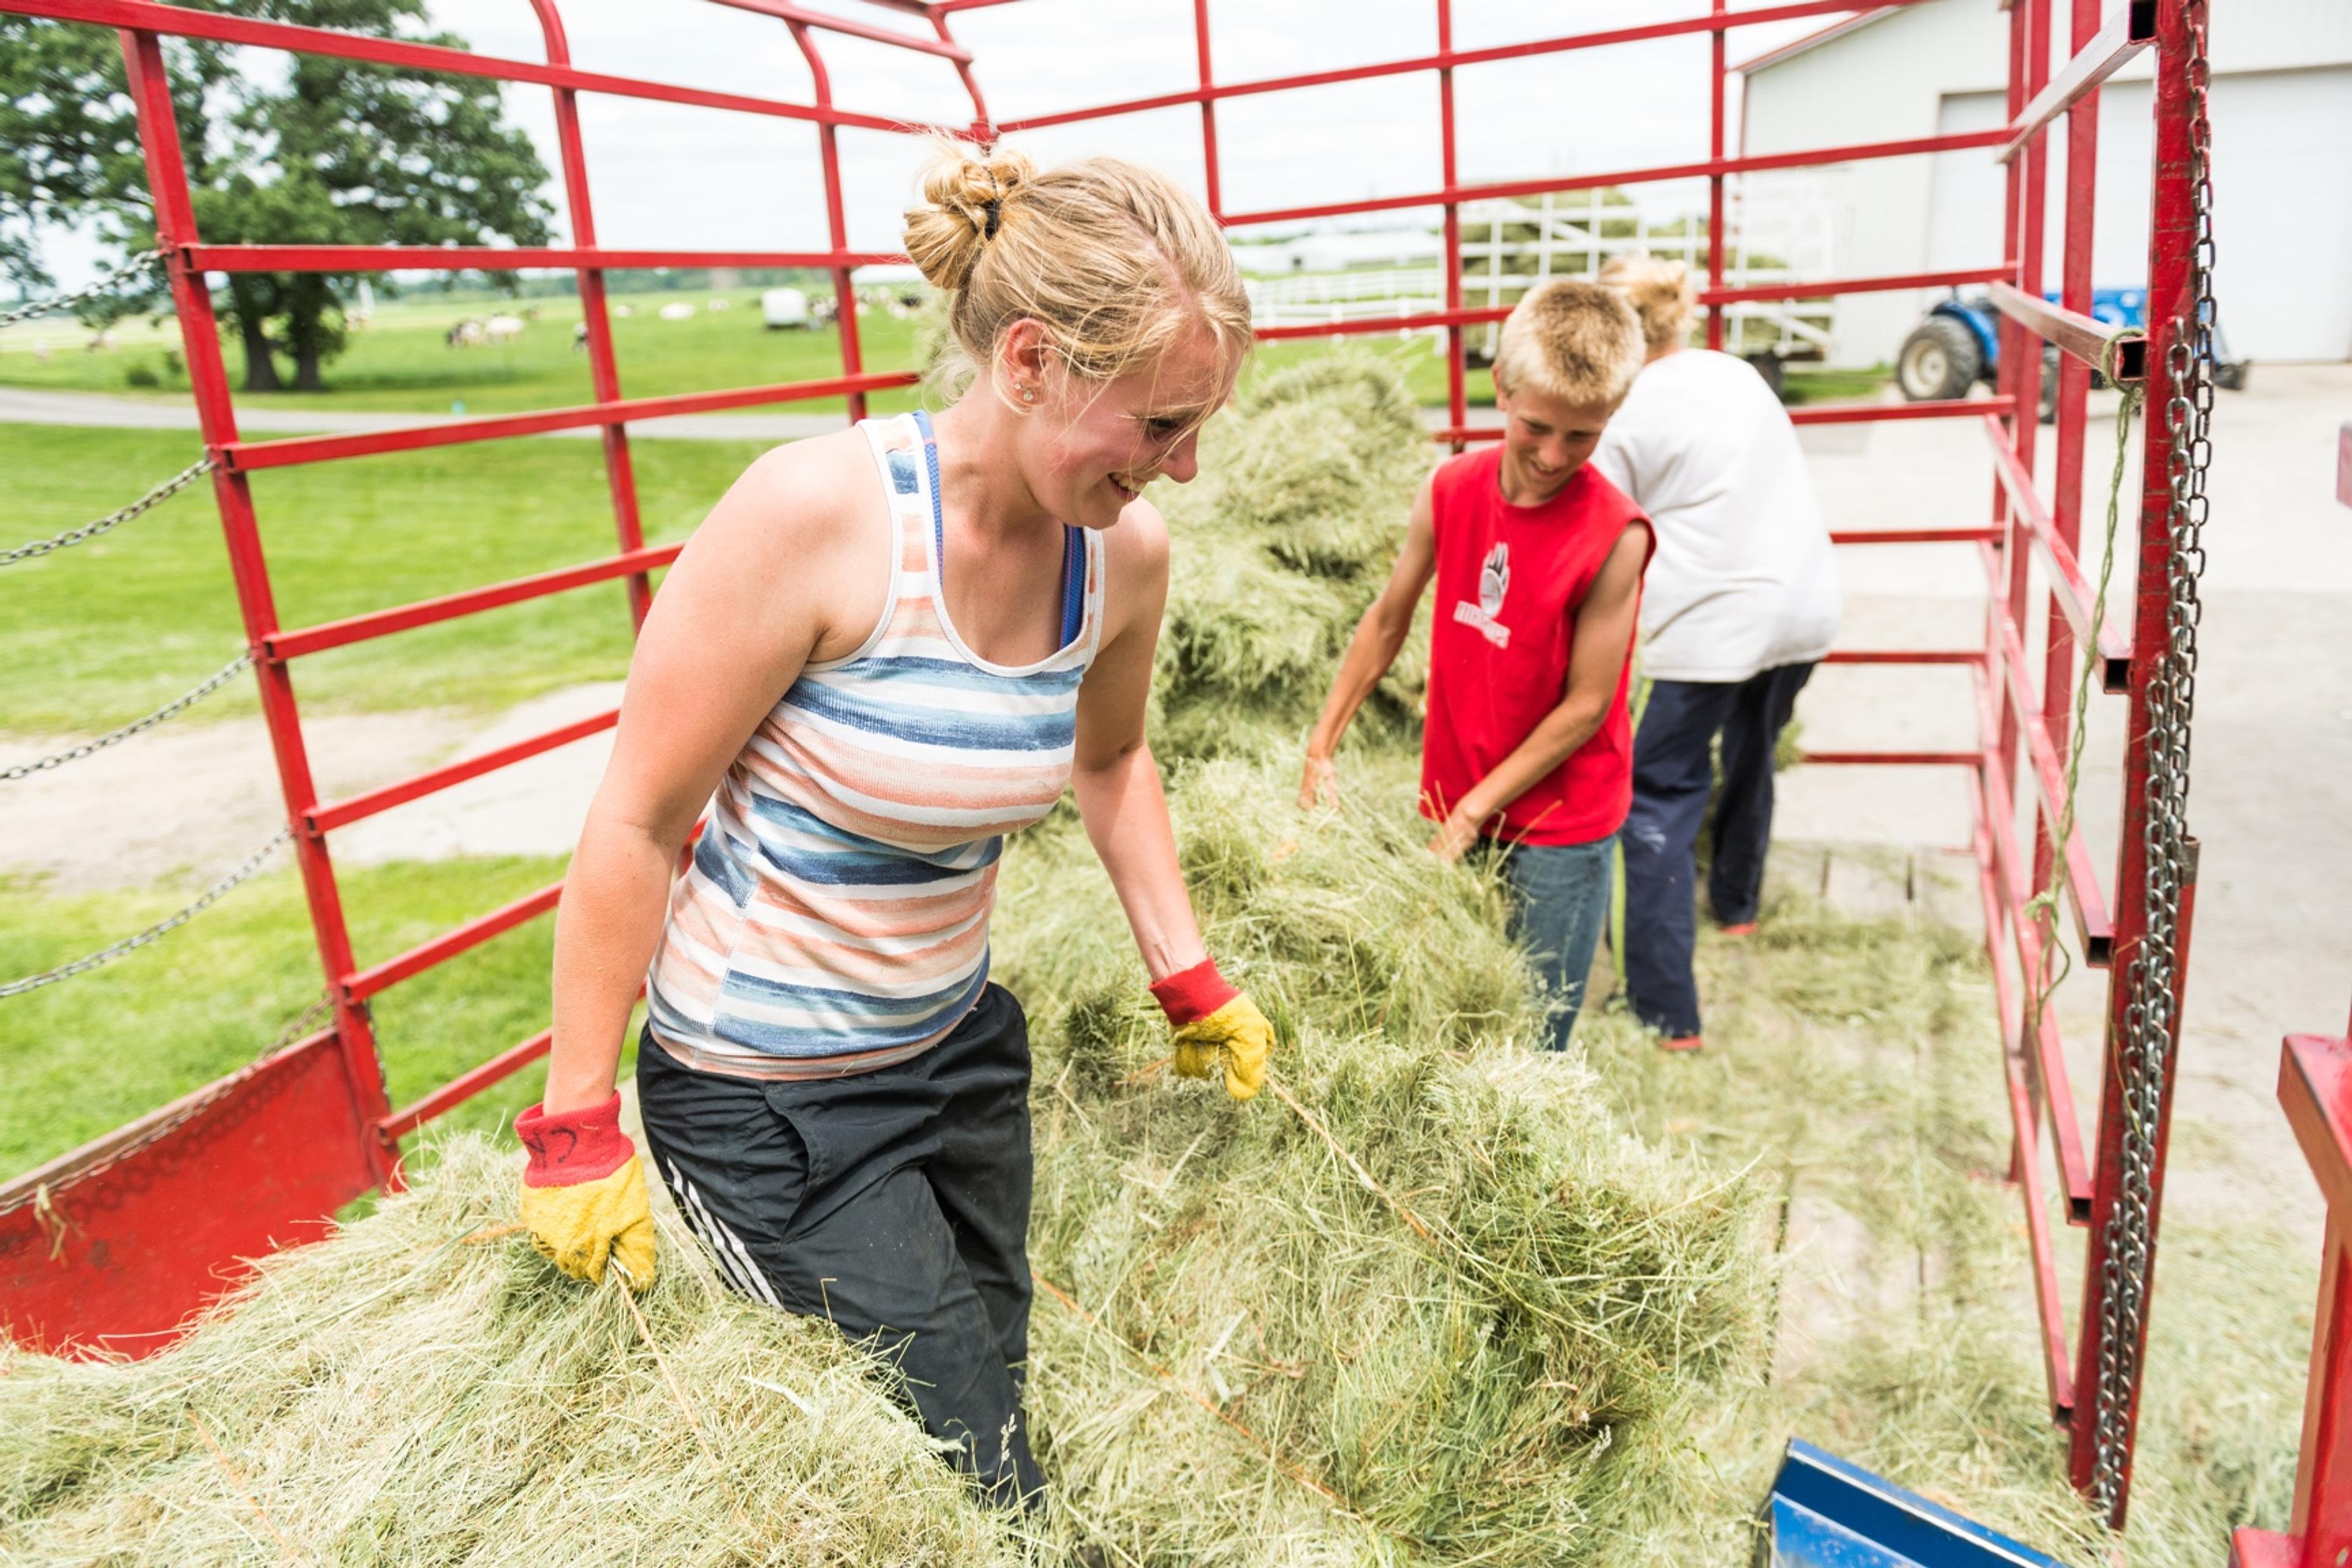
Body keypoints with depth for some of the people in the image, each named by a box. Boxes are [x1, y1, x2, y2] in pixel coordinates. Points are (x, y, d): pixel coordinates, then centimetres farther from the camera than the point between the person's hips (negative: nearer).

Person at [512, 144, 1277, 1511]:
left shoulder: (1128, 554, -8)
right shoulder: (818, 513, -26)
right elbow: (638, 825, -18)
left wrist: (1189, 978, 10)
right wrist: (578, 1127, -12)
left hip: (961, 1043, 6)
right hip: (762, 1102, -6)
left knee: (993, 1378, 23)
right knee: (982, 1489, 0)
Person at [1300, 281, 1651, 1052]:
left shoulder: (1615, 537, -19)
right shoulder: (1450, 489, -5)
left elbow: (1587, 705, -15)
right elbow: (1388, 620, 7)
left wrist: (1473, 814, -11)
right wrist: (1322, 745, 7)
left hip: (1560, 828, -4)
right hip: (1453, 803, 5)